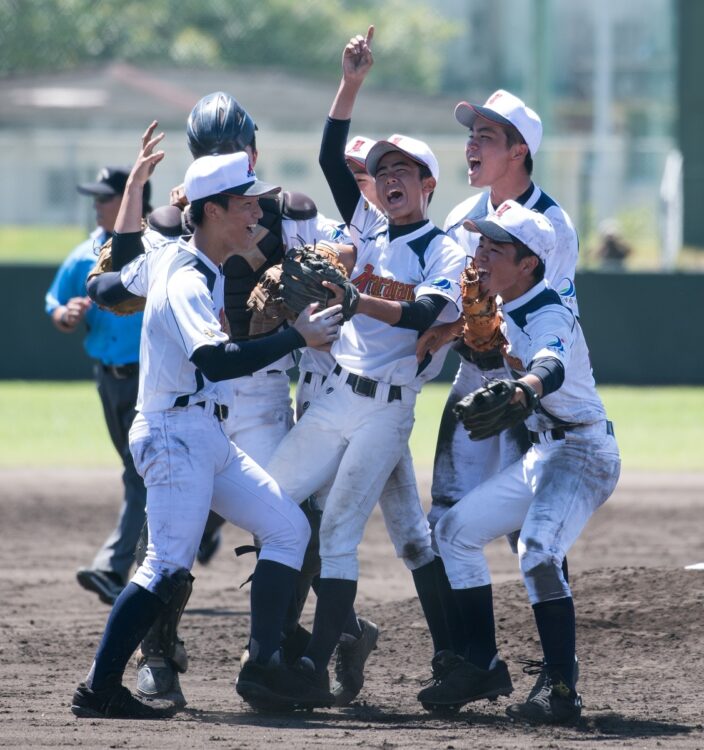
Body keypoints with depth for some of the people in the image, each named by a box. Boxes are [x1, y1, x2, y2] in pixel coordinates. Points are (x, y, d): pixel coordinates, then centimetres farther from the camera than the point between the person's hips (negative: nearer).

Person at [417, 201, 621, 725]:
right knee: (456, 530, 13)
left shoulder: (549, 317, -22)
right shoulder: (511, 309, 4)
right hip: (540, 453, 10)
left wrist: (521, 390, -66)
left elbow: (551, 368, -46)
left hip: (582, 454, -10)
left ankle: (560, 688, -29)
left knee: (538, 551, -30)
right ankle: (483, 666, 15)